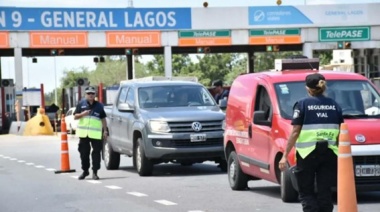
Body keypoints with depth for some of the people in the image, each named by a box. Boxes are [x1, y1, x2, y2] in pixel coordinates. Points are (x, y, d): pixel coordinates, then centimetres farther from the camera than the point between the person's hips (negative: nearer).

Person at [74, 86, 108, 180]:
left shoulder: (99, 105, 8)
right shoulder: (81, 104, 8)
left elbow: (103, 119, 9)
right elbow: (75, 116, 6)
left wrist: (105, 130, 2)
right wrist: (82, 114, -14)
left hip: (96, 133, -1)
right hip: (83, 133, 1)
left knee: (96, 152, -5)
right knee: (84, 152, 7)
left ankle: (95, 172, 0)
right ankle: (85, 170, 21)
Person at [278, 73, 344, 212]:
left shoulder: (302, 104, -1)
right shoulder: (334, 105, 10)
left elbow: (295, 132, -5)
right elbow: (341, 132, 7)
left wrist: (285, 155, -4)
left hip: (308, 153, -3)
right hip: (329, 153, 3)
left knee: (306, 192, 6)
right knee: (325, 192, 8)